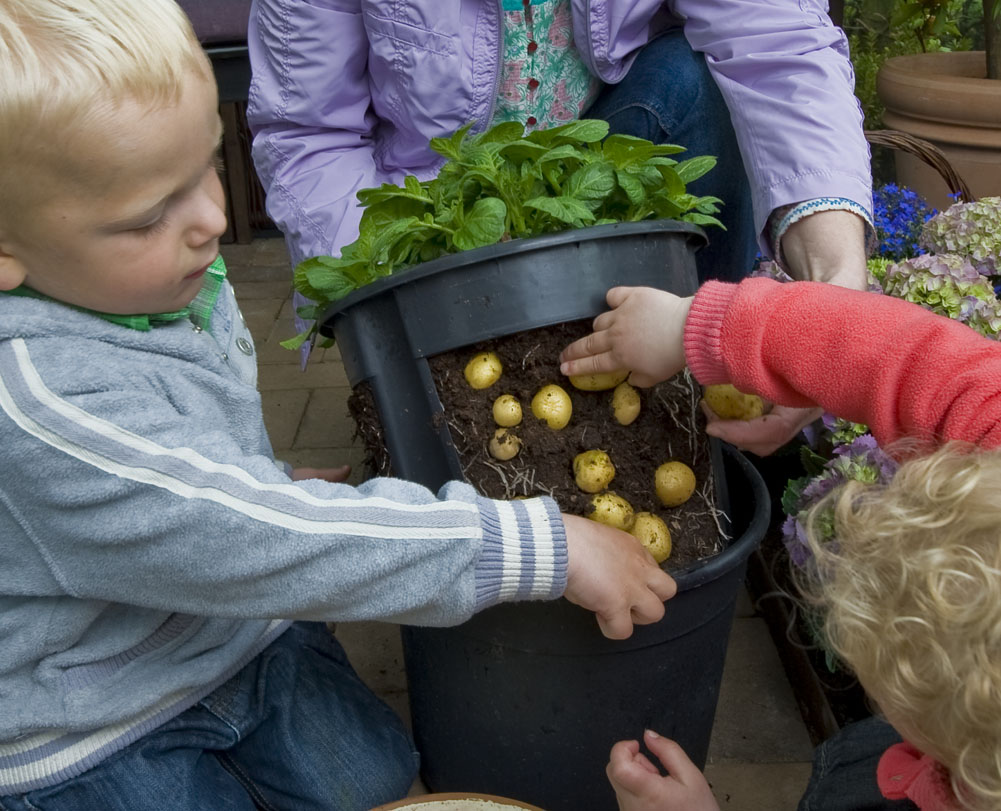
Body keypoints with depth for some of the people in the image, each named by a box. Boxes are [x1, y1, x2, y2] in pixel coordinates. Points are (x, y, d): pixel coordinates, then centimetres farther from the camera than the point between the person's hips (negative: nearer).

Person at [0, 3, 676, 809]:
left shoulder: (149, 275, -9)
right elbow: (265, 541, -41)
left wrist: (274, 485, 10)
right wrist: (543, 547, -39)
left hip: (239, 627, 7)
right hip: (93, 735, -6)